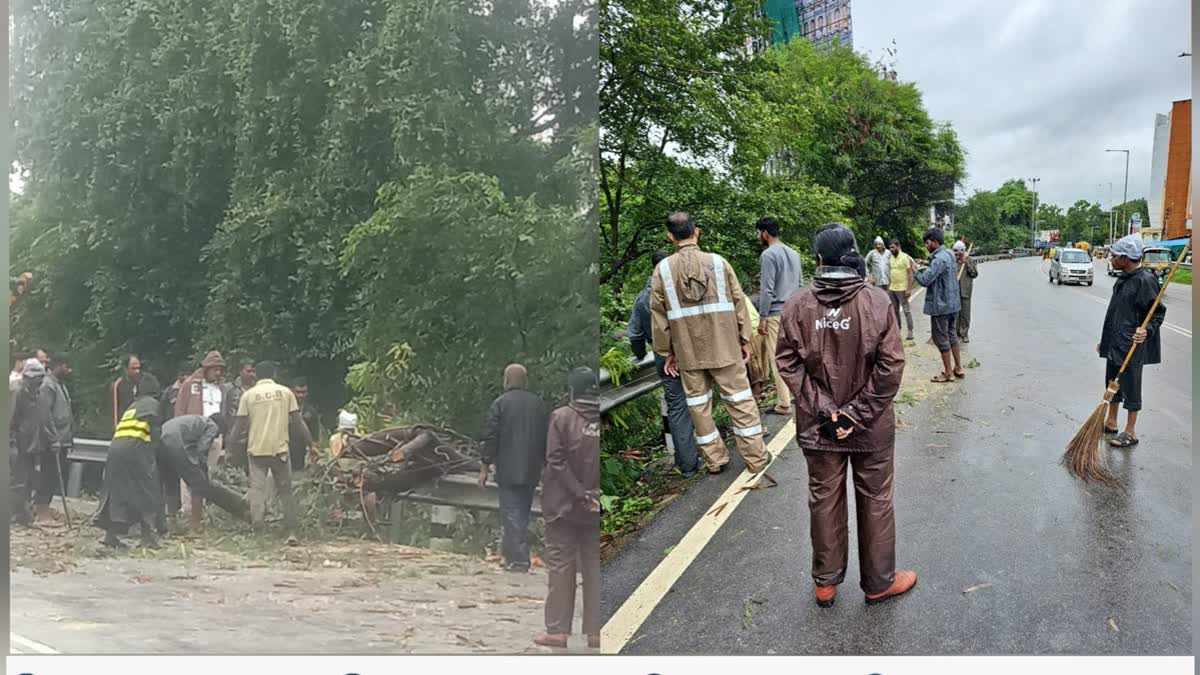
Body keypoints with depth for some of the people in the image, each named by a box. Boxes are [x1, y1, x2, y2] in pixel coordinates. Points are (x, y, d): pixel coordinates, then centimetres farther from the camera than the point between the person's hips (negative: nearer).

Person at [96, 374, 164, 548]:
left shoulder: (133, 405, 30)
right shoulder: (153, 404, 10)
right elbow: (155, 431, -1)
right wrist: (155, 451, 1)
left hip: (115, 447, 7)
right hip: (135, 446, -7)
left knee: (117, 490, 14)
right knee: (148, 491, 0)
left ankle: (111, 534, 12)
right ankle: (148, 536, -4)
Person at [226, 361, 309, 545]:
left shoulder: (248, 395, 3)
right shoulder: (285, 392, 3)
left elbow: (240, 425, 2)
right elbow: (297, 422, 2)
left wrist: (233, 448, 13)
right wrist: (310, 443, 12)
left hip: (256, 449, 0)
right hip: (280, 448, 0)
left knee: (257, 489, 4)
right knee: (285, 491, 8)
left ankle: (257, 528, -5)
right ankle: (291, 532, 6)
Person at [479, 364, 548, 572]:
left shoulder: (500, 402, -7)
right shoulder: (539, 403, 7)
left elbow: (490, 436, -9)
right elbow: (545, 438, 11)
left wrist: (485, 466, -3)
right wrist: (545, 464, 19)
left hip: (508, 470, -5)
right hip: (531, 470, 5)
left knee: (511, 514, -2)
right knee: (522, 514, 14)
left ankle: (518, 560, -5)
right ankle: (512, 556, 20)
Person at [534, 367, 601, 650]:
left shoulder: (562, 416, -8)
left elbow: (556, 461, -14)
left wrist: (580, 494, -13)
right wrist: (591, 495, 0)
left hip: (563, 504, -3)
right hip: (595, 509, 3)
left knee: (560, 566, 5)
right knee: (594, 566, 9)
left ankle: (557, 630, 6)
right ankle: (596, 631, 11)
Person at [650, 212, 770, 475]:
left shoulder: (663, 269, -2)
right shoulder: (717, 262, -3)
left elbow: (658, 314, 1)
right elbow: (738, 302, -1)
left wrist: (666, 352, 9)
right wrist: (745, 340, 8)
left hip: (688, 351, 1)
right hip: (724, 346, 0)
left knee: (698, 404, 12)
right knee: (739, 399, 8)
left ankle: (715, 458, 19)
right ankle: (755, 457, 15)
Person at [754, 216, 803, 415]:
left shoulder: (768, 255, -14)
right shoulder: (793, 253, 13)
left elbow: (767, 290, -17)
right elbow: (800, 284, 18)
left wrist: (762, 318, -13)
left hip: (776, 314, -8)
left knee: (777, 358, -4)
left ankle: (784, 403, -2)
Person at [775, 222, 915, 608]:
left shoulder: (797, 306, -9)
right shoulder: (877, 302, -12)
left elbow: (789, 365, -10)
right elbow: (891, 366, -14)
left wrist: (824, 410, -9)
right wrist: (858, 413, -11)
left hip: (818, 427, 1)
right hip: (872, 428, -1)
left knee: (824, 500, 15)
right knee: (875, 501, 15)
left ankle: (825, 583, 29)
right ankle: (879, 582, 30)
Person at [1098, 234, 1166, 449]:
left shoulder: (1145, 280, -17)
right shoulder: (1123, 278, 10)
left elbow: (1158, 312, -16)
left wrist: (1146, 329, -34)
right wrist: (1104, 340, 21)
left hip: (1132, 347, -9)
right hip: (1114, 344, 9)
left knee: (1130, 389, 1)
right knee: (1112, 383, 18)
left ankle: (1130, 433, 12)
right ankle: (1111, 423, 32)